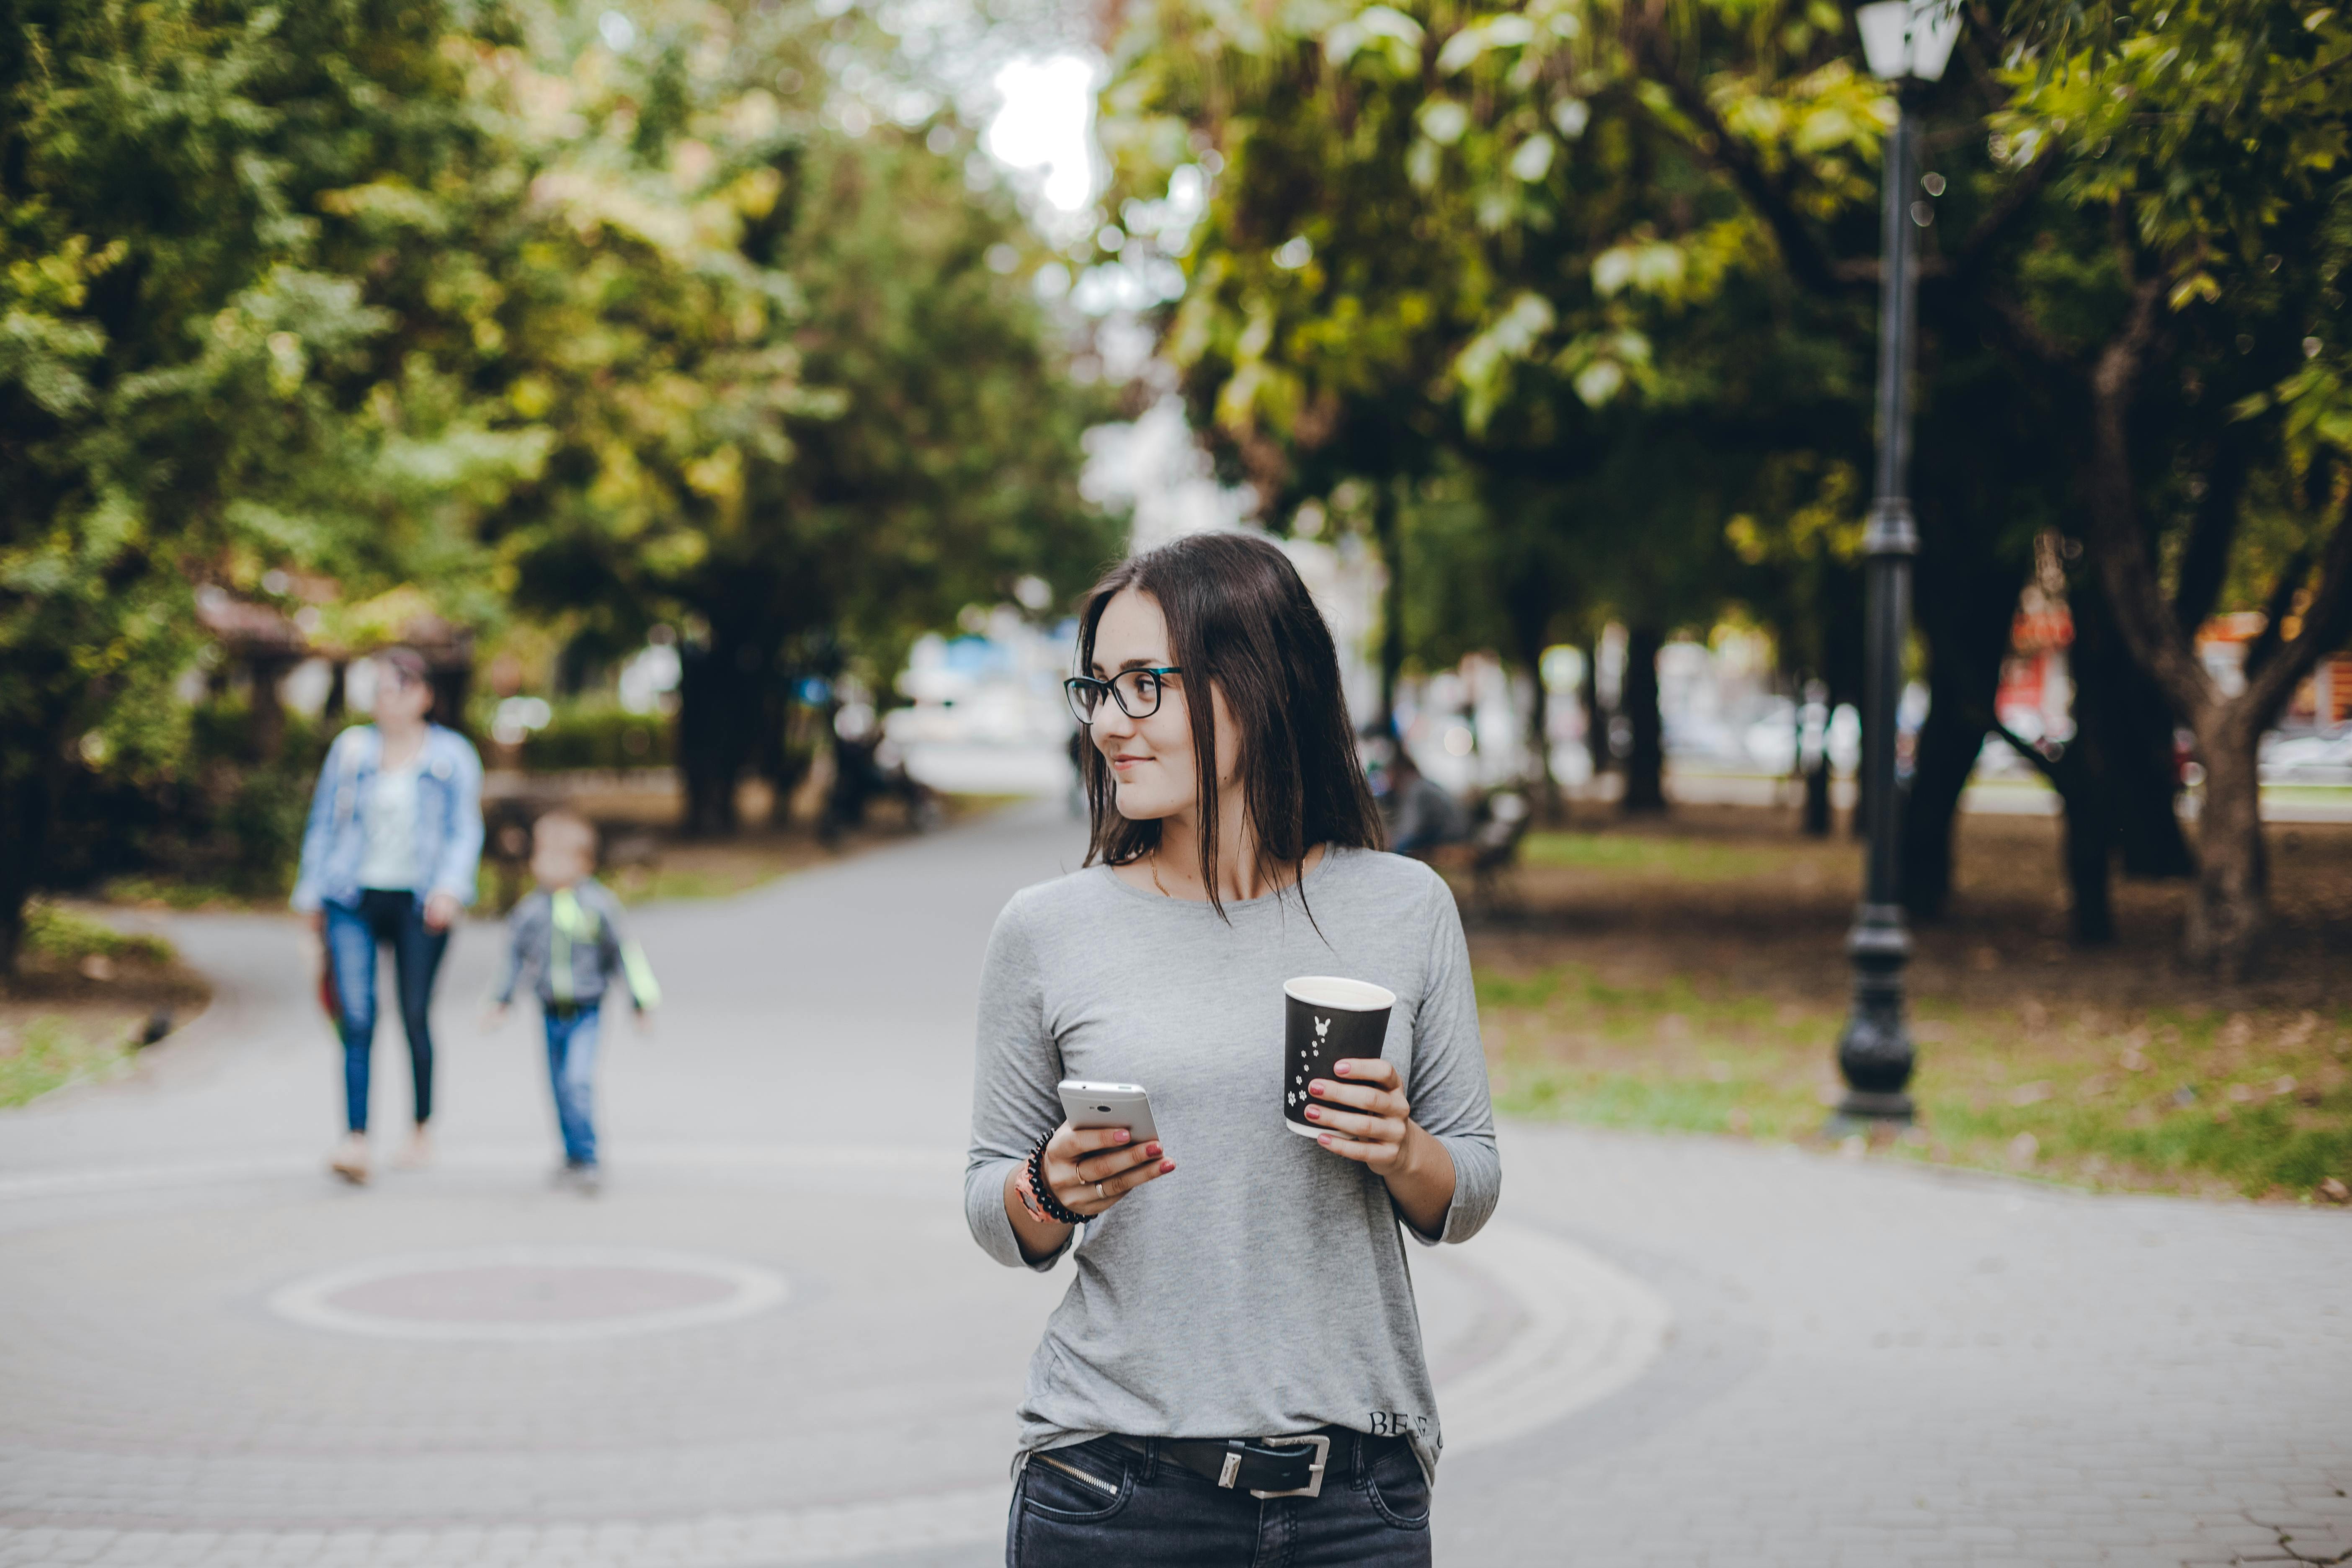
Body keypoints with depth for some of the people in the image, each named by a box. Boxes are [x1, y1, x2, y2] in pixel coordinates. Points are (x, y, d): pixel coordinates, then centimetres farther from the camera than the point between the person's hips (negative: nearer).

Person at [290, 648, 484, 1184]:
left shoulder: (452, 755, 6)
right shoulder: (351, 748, 10)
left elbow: (465, 831, 2)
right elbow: (323, 823, 16)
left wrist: (451, 887, -14)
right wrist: (312, 897, 13)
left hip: (420, 901, -1)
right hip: (354, 899, 1)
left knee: (415, 1017, 4)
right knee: (356, 1019, -11)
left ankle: (421, 1130, 23)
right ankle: (356, 1141, -17)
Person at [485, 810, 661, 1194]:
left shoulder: (598, 906, -8)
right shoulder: (529, 912, 0)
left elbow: (624, 953, 0)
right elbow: (514, 958, 13)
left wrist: (642, 1001, 2)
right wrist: (501, 1001, 14)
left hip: (586, 1012, -4)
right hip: (552, 1013, 4)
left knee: (578, 1080, -17)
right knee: (560, 1086, 10)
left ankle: (587, 1159, -12)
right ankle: (575, 1155, 26)